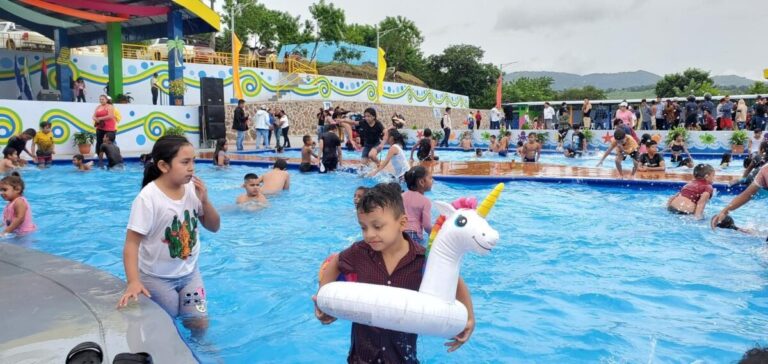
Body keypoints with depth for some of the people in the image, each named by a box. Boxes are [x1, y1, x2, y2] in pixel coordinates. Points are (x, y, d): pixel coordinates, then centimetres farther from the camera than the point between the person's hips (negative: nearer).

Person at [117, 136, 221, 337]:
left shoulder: (192, 189, -7)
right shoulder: (148, 197, -22)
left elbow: (214, 227, 1)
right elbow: (132, 243, -22)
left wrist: (204, 201, -17)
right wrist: (133, 281, -33)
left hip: (189, 271, 4)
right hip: (157, 277, -4)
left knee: (200, 323, 8)